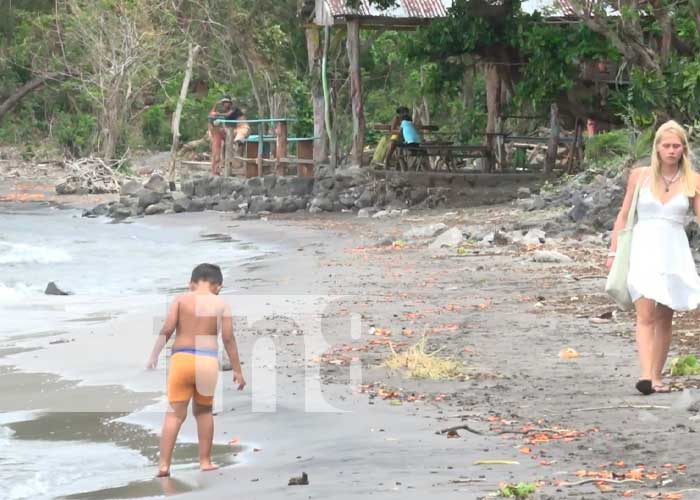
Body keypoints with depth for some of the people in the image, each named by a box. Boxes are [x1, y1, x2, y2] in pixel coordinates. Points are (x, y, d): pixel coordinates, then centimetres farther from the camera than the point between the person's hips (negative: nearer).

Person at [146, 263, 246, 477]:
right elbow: (228, 339, 3)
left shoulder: (180, 299, 5)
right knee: (204, 411, 21)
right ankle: (205, 461, 21)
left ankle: (164, 465, -5)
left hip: (181, 359, -1)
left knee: (174, 414, 3)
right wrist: (237, 370, 8)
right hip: (208, 361, 1)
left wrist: (154, 356, 0)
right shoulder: (221, 304, 6)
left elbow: (167, 329, -6)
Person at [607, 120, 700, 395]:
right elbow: (623, 215, 10)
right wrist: (613, 251, 7)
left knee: (665, 319, 6)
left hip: (674, 253, 2)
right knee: (645, 314, -15)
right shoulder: (640, 176, 4)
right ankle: (646, 376, -25)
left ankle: (657, 377, 13)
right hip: (643, 250, -2)